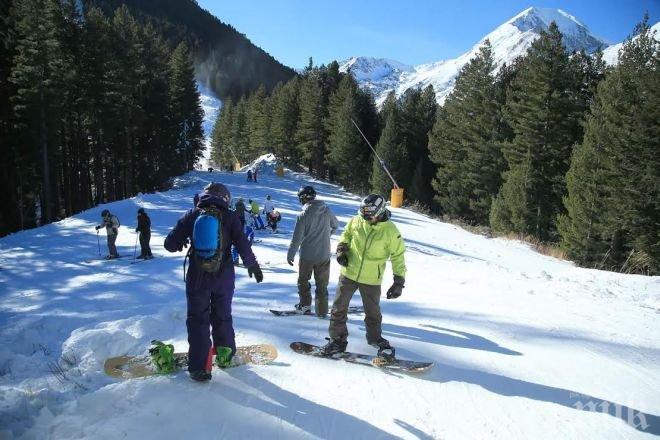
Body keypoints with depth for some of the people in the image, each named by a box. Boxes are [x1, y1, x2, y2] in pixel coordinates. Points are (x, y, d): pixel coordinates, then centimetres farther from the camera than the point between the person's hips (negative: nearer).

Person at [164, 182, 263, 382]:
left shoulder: (192, 215, -2)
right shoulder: (230, 217, -3)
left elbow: (170, 243, -3)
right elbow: (243, 245, -6)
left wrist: (180, 243, 20)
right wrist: (253, 265, 9)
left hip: (198, 276, -1)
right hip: (224, 276, 1)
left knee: (198, 319, 8)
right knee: (222, 315, 20)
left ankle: (198, 367, 7)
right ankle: (225, 355, 32)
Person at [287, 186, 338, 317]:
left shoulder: (303, 215, -16)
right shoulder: (327, 211, -5)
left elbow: (297, 238, -14)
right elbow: (335, 225, 14)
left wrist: (290, 255, -3)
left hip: (307, 255, -3)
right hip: (324, 255, 3)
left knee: (303, 280, 20)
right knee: (322, 284, 14)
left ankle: (305, 305, 22)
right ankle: (322, 310, 18)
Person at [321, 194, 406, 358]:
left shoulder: (390, 231, -15)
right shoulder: (356, 221, -9)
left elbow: (398, 256, -6)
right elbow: (346, 234, 12)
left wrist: (399, 281, -8)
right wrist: (341, 249, -6)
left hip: (372, 280, -2)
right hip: (348, 273, 2)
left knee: (373, 312, 15)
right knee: (339, 307, 7)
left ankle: (375, 338, 39)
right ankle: (338, 339, 24)